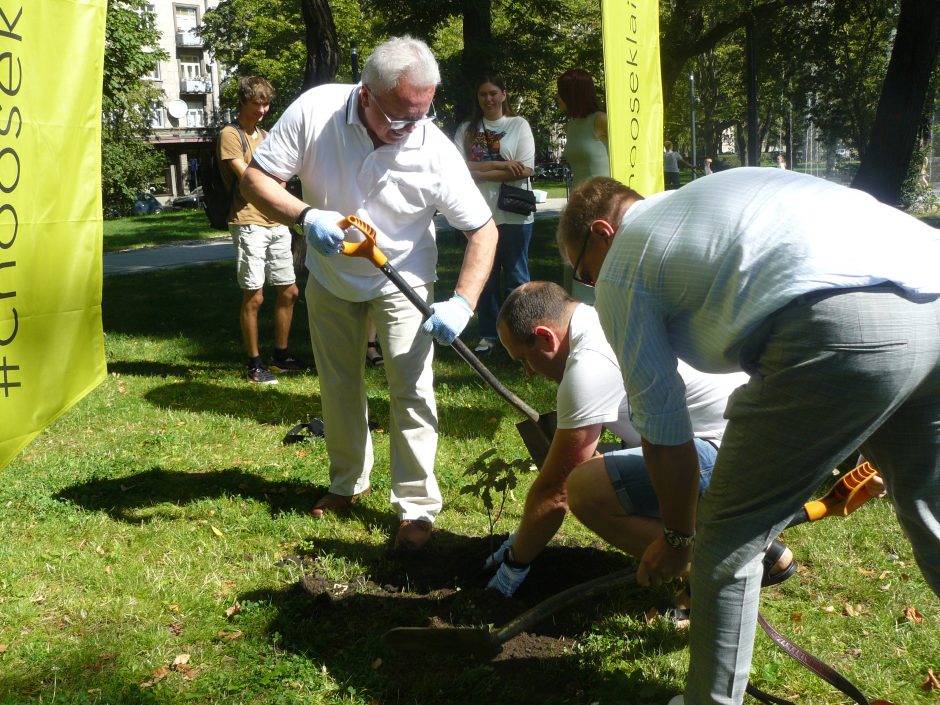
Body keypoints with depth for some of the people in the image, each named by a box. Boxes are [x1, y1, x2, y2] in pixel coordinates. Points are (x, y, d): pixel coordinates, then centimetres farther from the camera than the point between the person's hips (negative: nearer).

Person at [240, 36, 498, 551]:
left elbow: (483, 229, -19)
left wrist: (463, 303, -31)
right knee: (338, 387, 15)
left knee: (411, 389, -10)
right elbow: (255, 178, -18)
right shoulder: (315, 110, -25)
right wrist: (305, 217, -36)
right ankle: (348, 483, 36)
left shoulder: (436, 151, -27)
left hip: (402, 280, -2)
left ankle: (416, 507, 3)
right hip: (330, 277, 2)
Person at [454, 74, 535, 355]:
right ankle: (488, 335, 19)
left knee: (515, 276, 4)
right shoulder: (466, 129, 9)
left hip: (513, 215, -2)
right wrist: (500, 164, -13)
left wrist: (481, 172, -11)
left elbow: (525, 170, -9)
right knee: (485, 278, 9)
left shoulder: (518, 125, 3)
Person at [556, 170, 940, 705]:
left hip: (844, 331, -8)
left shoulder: (620, 268, 16)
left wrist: (677, 536, 31)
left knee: (728, 541, 9)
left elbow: (664, 428, 16)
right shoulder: (711, 196, 37)